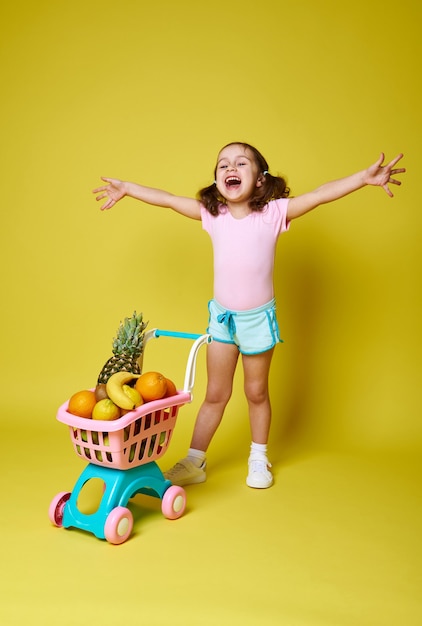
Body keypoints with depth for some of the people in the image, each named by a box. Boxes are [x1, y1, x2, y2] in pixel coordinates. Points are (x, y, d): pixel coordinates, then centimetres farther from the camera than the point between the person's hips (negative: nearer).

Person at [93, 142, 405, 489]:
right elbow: (168, 199, 5)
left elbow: (321, 194, -16)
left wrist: (365, 176, -25)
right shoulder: (212, 214, -3)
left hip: (259, 317, -2)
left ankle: (259, 459, 34)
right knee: (215, 394, 11)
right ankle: (195, 461, 24)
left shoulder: (273, 212, -10)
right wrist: (126, 187, 11)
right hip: (221, 316, 2)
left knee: (257, 392, 15)